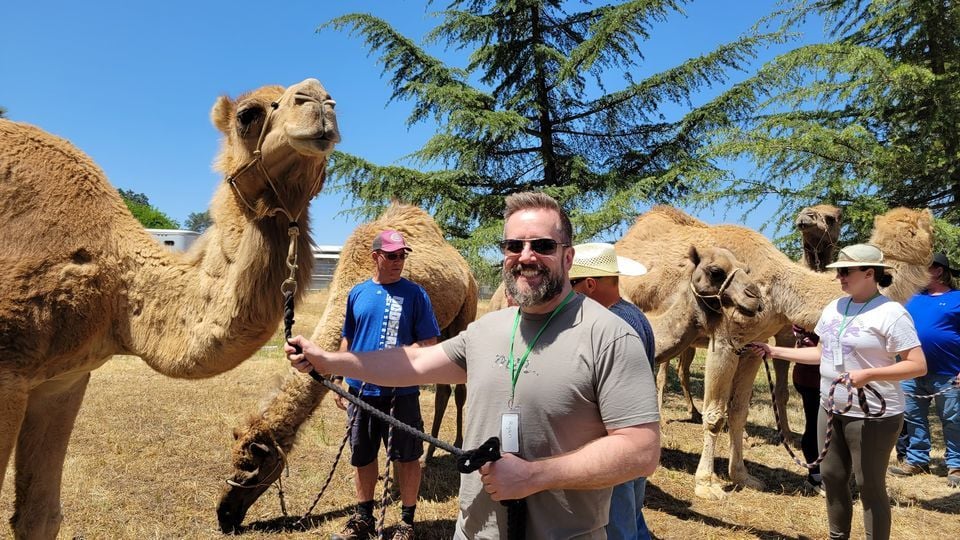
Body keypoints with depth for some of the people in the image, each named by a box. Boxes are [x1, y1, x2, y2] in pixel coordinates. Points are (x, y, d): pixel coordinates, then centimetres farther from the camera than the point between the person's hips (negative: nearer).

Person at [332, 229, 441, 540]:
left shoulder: (415, 293, -4)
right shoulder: (357, 293, 7)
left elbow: (429, 342, -7)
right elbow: (347, 339, 15)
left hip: (401, 390, -4)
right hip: (361, 389, 4)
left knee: (407, 456, 6)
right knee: (362, 456, 15)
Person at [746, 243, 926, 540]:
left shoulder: (891, 313, -15)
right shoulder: (834, 307, 7)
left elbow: (918, 365, -18)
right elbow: (821, 353, 15)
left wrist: (868, 374, -29)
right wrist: (775, 351, 10)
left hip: (872, 415, -7)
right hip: (830, 408, 8)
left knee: (870, 486, 4)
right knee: (832, 477, 16)